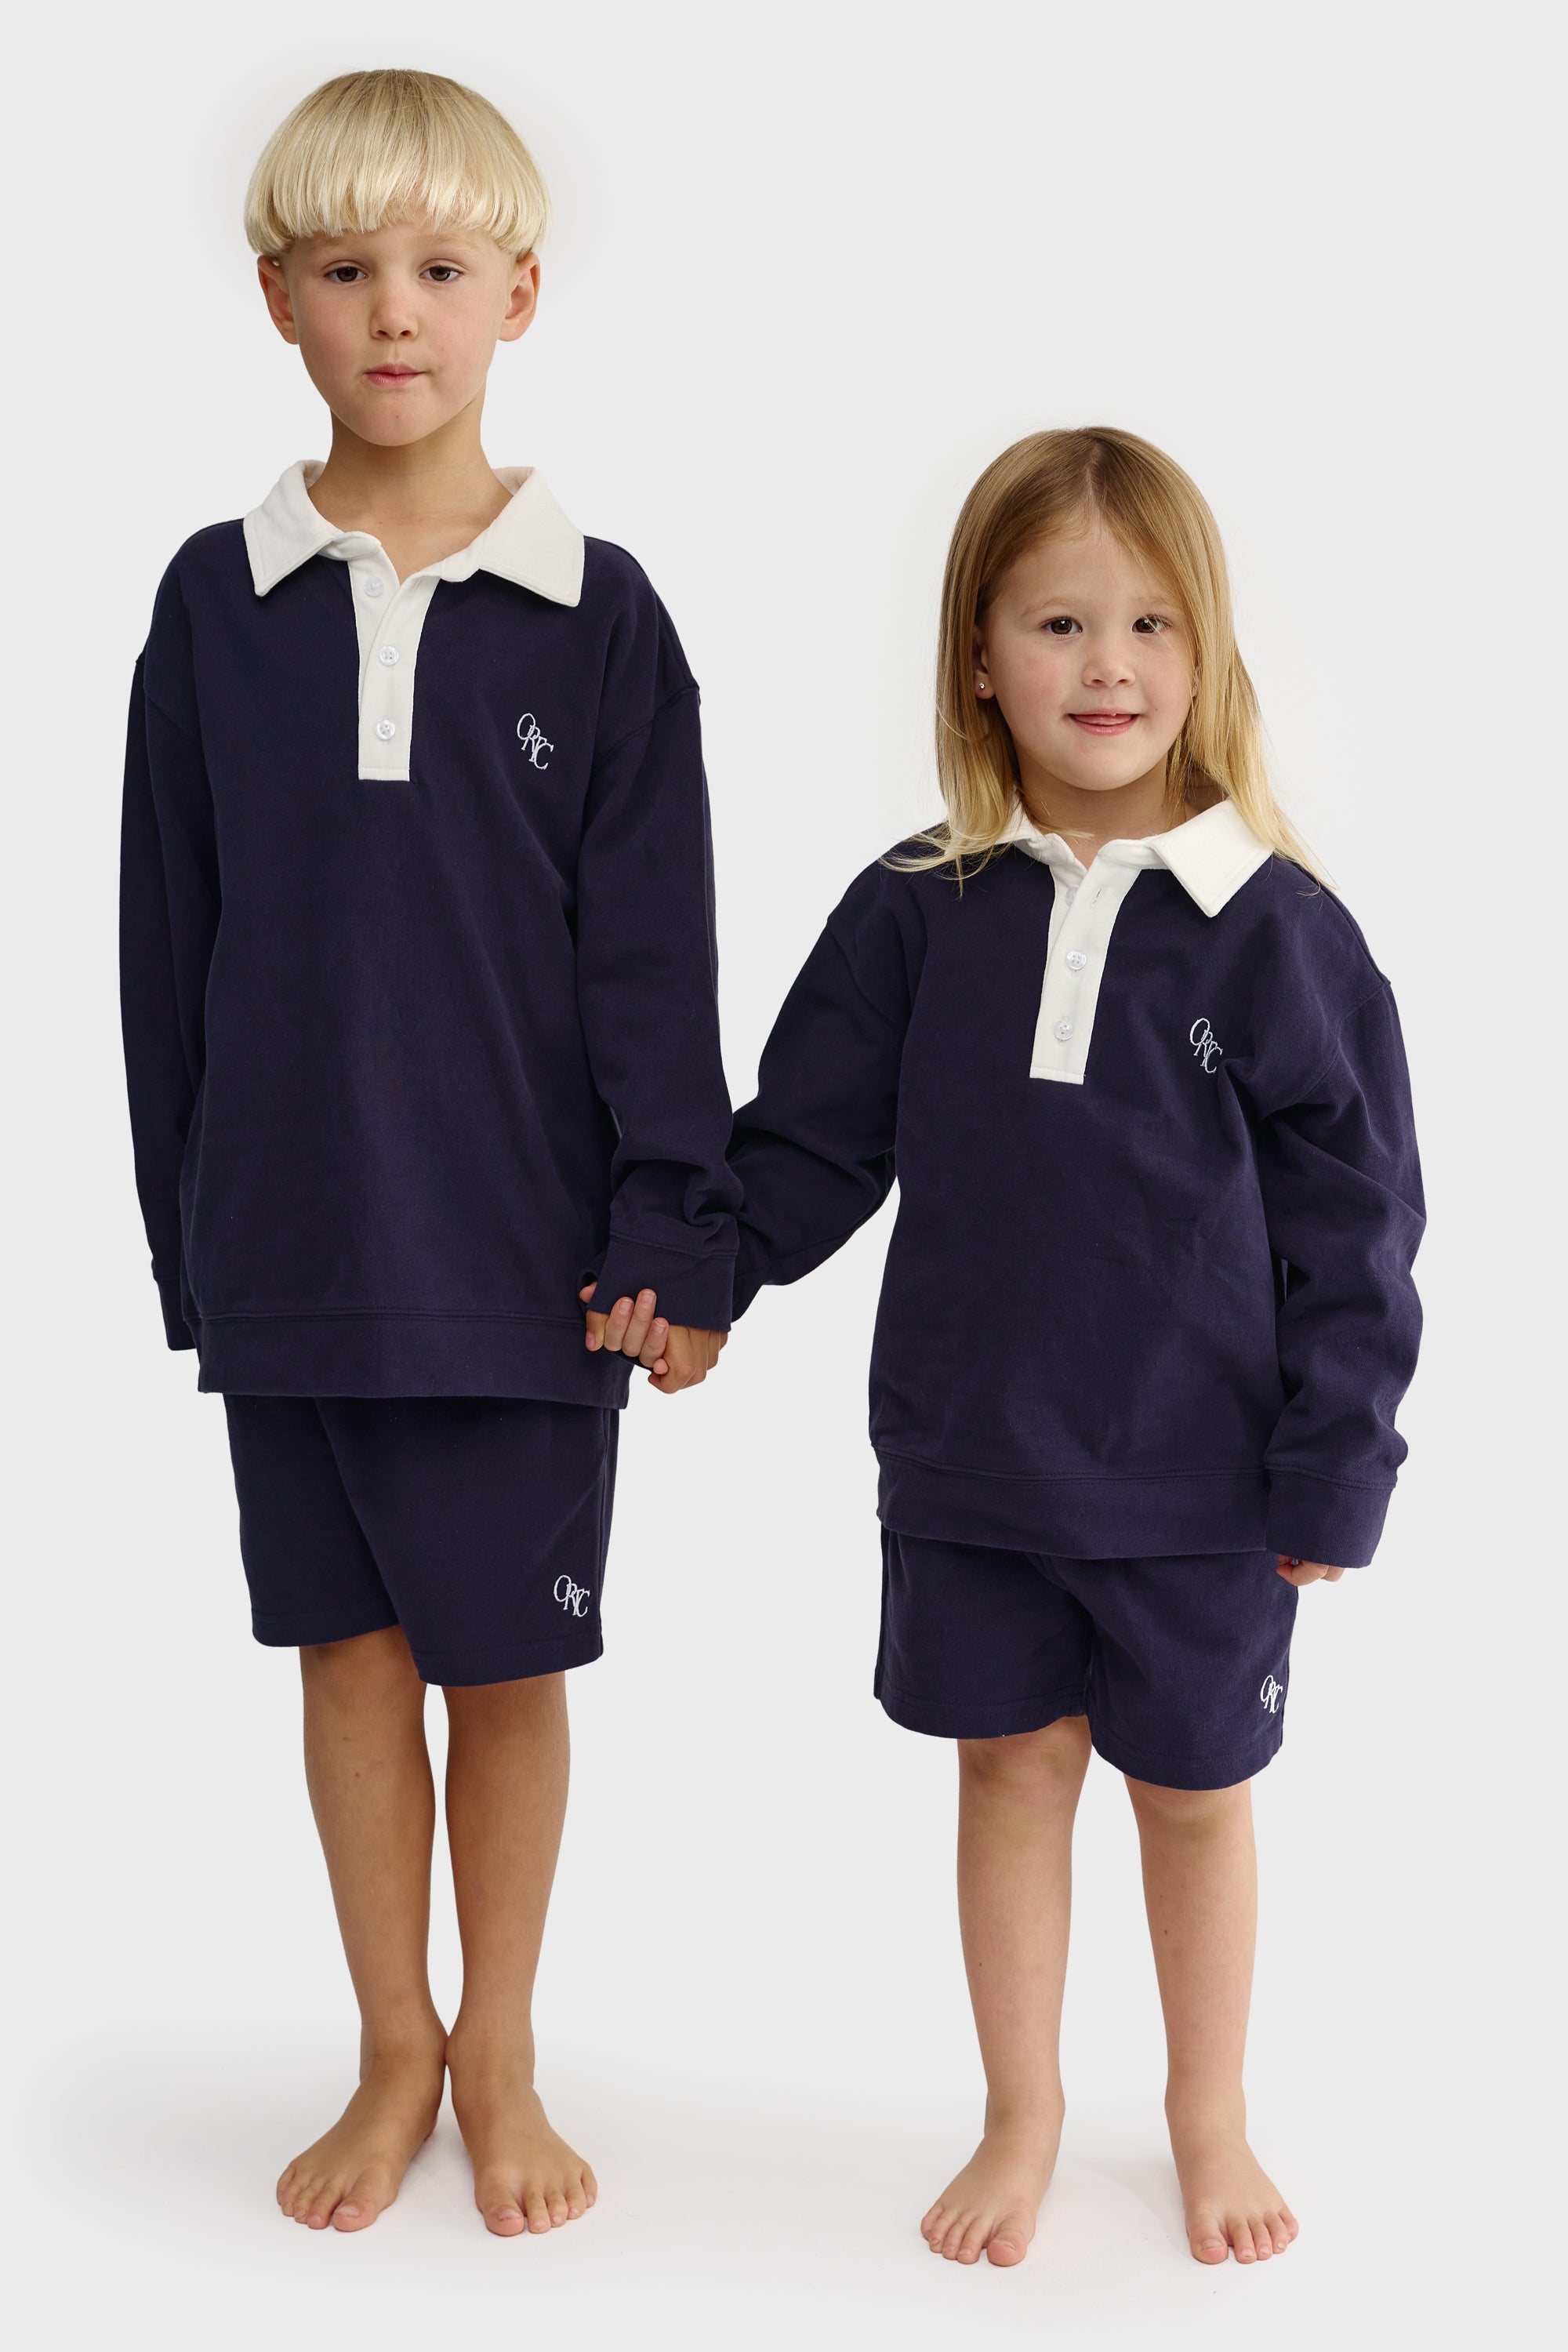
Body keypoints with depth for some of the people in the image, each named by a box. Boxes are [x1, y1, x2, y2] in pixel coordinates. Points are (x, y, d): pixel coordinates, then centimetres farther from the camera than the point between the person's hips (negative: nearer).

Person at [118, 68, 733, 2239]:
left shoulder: (596, 615, -3)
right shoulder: (218, 603, 2)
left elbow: (651, 952, -2)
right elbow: (170, 943, 5)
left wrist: (672, 1234, -6)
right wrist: (186, 1232, 5)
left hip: (524, 1245, -1)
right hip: (294, 1243, 2)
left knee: (509, 1660, 9)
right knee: (352, 1650, 11)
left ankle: (500, 2056, 28)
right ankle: (395, 2055, 28)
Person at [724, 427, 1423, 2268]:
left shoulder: (1276, 927, -9)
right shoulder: (916, 915, -3)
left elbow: (1353, 1219, -5)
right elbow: (805, 1149, 7)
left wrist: (1334, 1478, -6)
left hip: (1201, 1489, -1)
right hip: (967, 1471, 2)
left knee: (1194, 1791, 14)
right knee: (1009, 1768, 15)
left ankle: (1209, 2120, 37)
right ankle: (1022, 2119, 34)